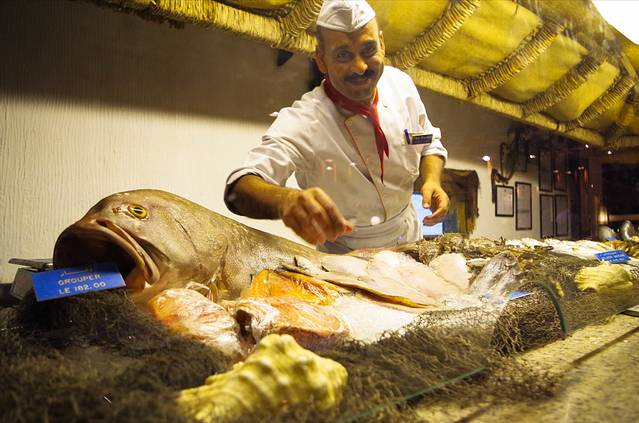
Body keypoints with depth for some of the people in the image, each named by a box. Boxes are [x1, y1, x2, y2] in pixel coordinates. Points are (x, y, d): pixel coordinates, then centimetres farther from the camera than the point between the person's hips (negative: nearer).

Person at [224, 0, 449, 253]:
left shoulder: (401, 83, -11)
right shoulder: (300, 123, -29)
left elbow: (429, 144, 4)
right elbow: (240, 187, -40)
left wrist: (432, 180, -18)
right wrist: (286, 200, -62)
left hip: (409, 238, 2)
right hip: (344, 258, -1)